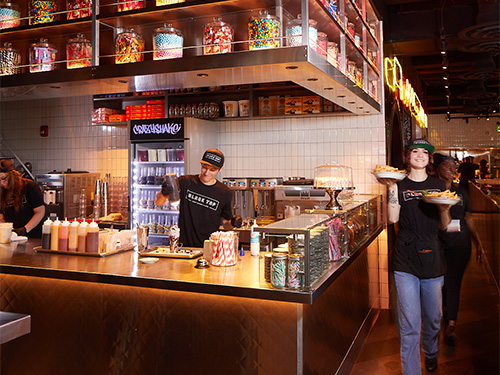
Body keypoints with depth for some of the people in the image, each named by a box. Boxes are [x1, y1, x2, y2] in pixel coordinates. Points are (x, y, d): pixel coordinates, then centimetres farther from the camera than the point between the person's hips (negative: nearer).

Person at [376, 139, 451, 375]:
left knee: (432, 317, 16)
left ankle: (430, 353, 45)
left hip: (432, 257, 3)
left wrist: (444, 209, -12)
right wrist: (391, 188, -17)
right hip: (405, 259, -3)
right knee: (409, 324, -5)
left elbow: (444, 226, 8)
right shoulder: (400, 184, 2)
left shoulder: (438, 185, 9)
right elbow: (392, 218, -11)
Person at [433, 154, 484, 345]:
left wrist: (478, 242, 13)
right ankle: (446, 309, 36)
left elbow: (468, 218, 16)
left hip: (460, 244, 2)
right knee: (440, 281, 8)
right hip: (437, 244, -2)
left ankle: (451, 326, 1)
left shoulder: (461, 192, 10)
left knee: (453, 283, 0)